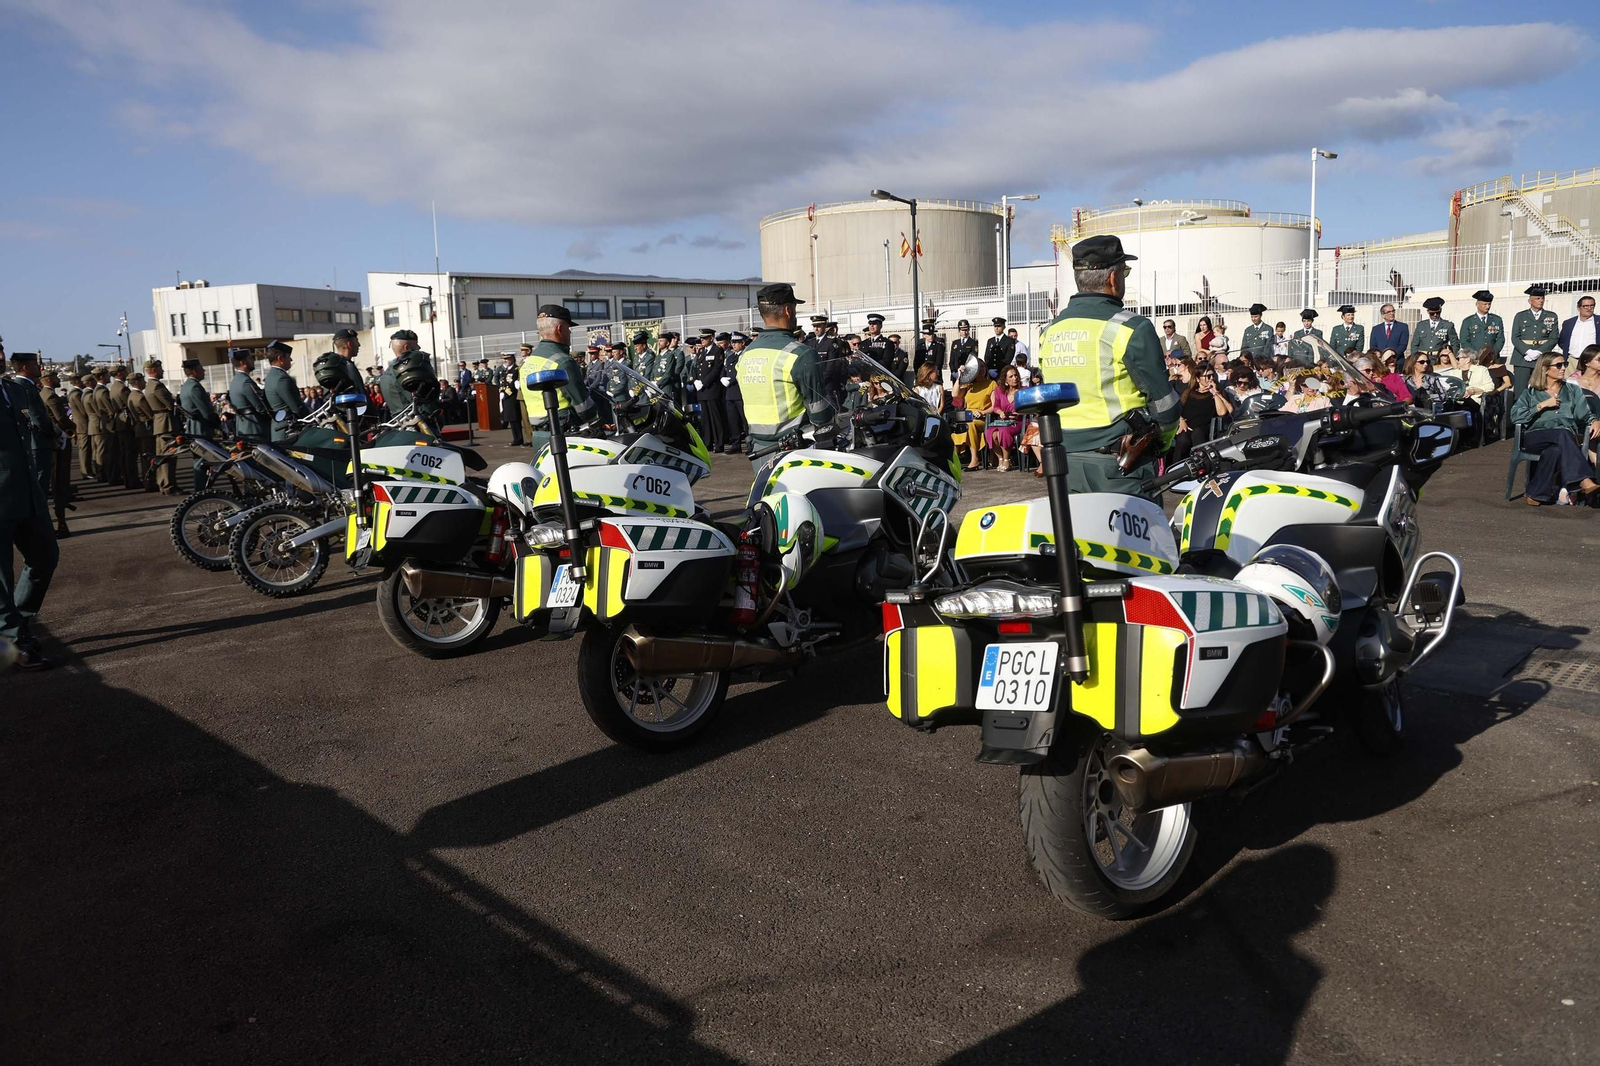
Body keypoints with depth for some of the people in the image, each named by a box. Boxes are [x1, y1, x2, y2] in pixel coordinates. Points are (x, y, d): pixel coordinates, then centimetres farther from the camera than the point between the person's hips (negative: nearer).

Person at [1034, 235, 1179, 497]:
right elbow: (1162, 400, -7)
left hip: (1065, 462, 6)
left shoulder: (1049, 331, 10)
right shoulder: (1131, 328, -10)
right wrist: (1162, 442, 11)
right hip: (1119, 465, -6)